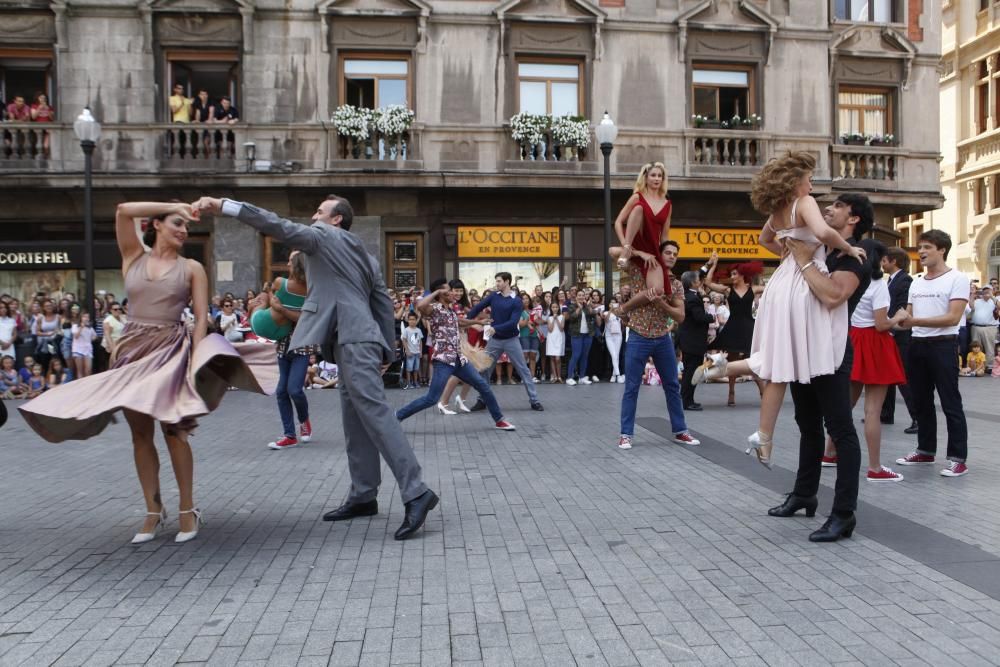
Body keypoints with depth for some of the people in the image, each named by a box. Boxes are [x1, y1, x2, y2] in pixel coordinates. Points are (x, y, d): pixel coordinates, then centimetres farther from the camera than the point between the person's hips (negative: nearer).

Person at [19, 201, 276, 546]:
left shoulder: (192, 268, 4)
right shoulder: (134, 256, 8)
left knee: (173, 430, -4)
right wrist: (175, 207, -3)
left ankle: (188, 510, 6)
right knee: (140, 433, 6)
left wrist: (195, 359, -14)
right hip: (133, 349, 2)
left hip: (171, 350, -2)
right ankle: (153, 511, 15)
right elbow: (123, 211, -6)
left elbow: (201, 317, -2)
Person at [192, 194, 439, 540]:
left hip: (353, 342, -10)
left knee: (375, 413, -15)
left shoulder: (323, 236, 2)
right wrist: (386, 352, 20)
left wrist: (223, 206, -8)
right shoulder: (367, 258, 24)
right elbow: (384, 305, 20)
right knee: (356, 421, 11)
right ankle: (363, 496, 17)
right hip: (354, 342, 10)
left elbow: (280, 227, -8)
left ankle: (416, 492, -19)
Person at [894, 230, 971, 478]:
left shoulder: (958, 278, -7)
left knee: (950, 403, -3)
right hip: (917, 345, 7)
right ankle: (925, 451, 25)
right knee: (922, 402, 14)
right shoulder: (916, 282, 13)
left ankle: (958, 458, 3)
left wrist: (915, 321, -24)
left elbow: (953, 318, -17)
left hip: (942, 346, -7)